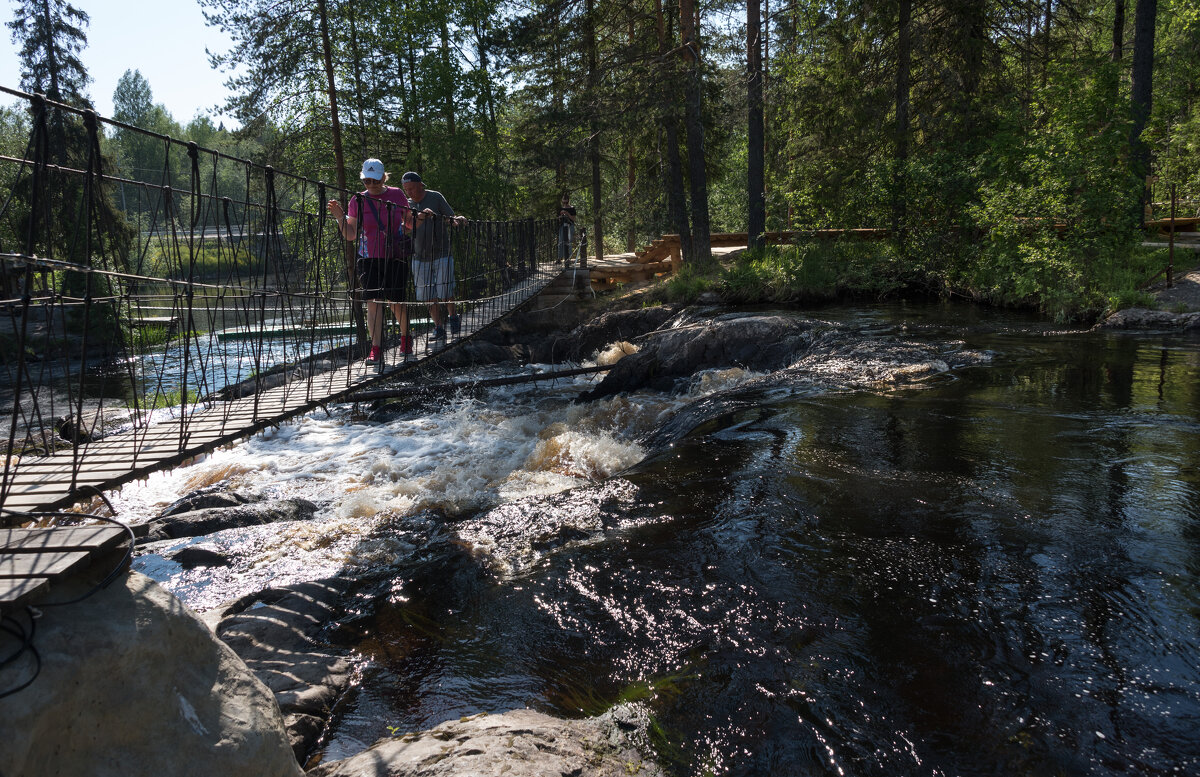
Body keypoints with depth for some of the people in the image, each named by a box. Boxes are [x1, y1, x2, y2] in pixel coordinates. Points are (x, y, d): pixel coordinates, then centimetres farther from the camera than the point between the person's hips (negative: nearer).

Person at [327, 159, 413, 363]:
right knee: (373, 302, -10)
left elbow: (409, 222, 15)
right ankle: (376, 349, -8)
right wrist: (340, 217, -12)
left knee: (396, 302, 7)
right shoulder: (358, 200, 3)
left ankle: (405, 338, 33)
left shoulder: (397, 195, 3)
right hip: (369, 259, 0)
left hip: (396, 258, 0)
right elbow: (350, 235, 2)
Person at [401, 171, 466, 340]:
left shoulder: (436, 197, -3)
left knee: (445, 293, -9)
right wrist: (421, 216, -32)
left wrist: (459, 220, -26)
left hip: (442, 254, -4)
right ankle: (439, 328, 13)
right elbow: (410, 227, -12)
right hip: (420, 257, 4)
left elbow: (451, 218, -3)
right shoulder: (408, 205, 6)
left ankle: (453, 316, 18)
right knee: (429, 296, 3)